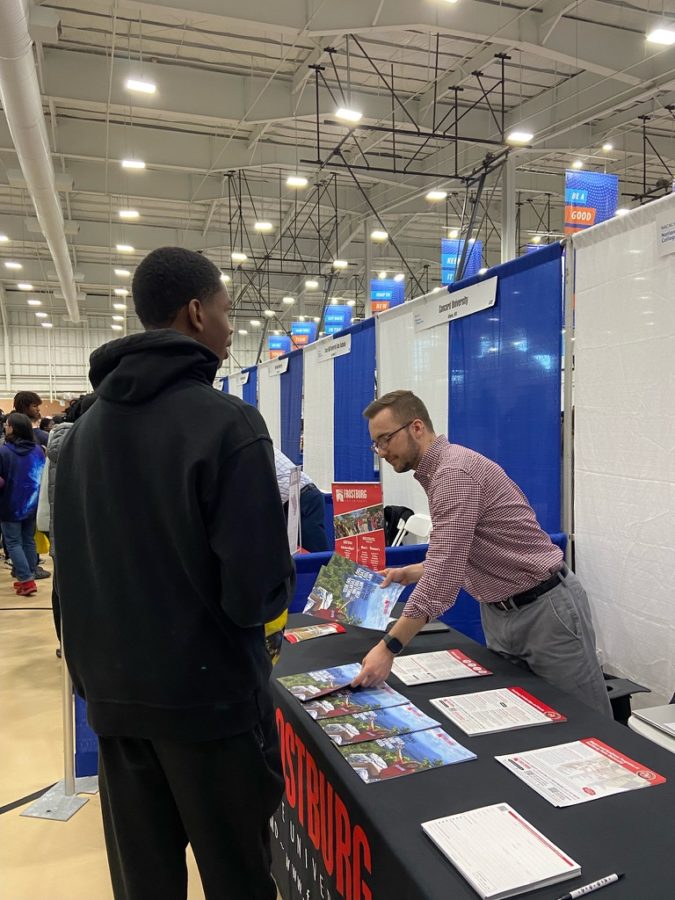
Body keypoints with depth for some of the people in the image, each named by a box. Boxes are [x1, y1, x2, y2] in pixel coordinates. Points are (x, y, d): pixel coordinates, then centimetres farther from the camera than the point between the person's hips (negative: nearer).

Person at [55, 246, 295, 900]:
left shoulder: (85, 429, 4)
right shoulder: (228, 424, -18)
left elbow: (71, 571, 9)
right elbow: (260, 593, -22)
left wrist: (92, 672, 20)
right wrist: (278, 581, 1)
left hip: (114, 697, 7)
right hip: (210, 695, -6)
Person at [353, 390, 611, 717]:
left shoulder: (455, 471, -23)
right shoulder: (438, 473, 8)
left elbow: (444, 574, -30)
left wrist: (389, 647, -30)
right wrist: (410, 573, 7)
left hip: (545, 609, -9)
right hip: (498, 613, 9)